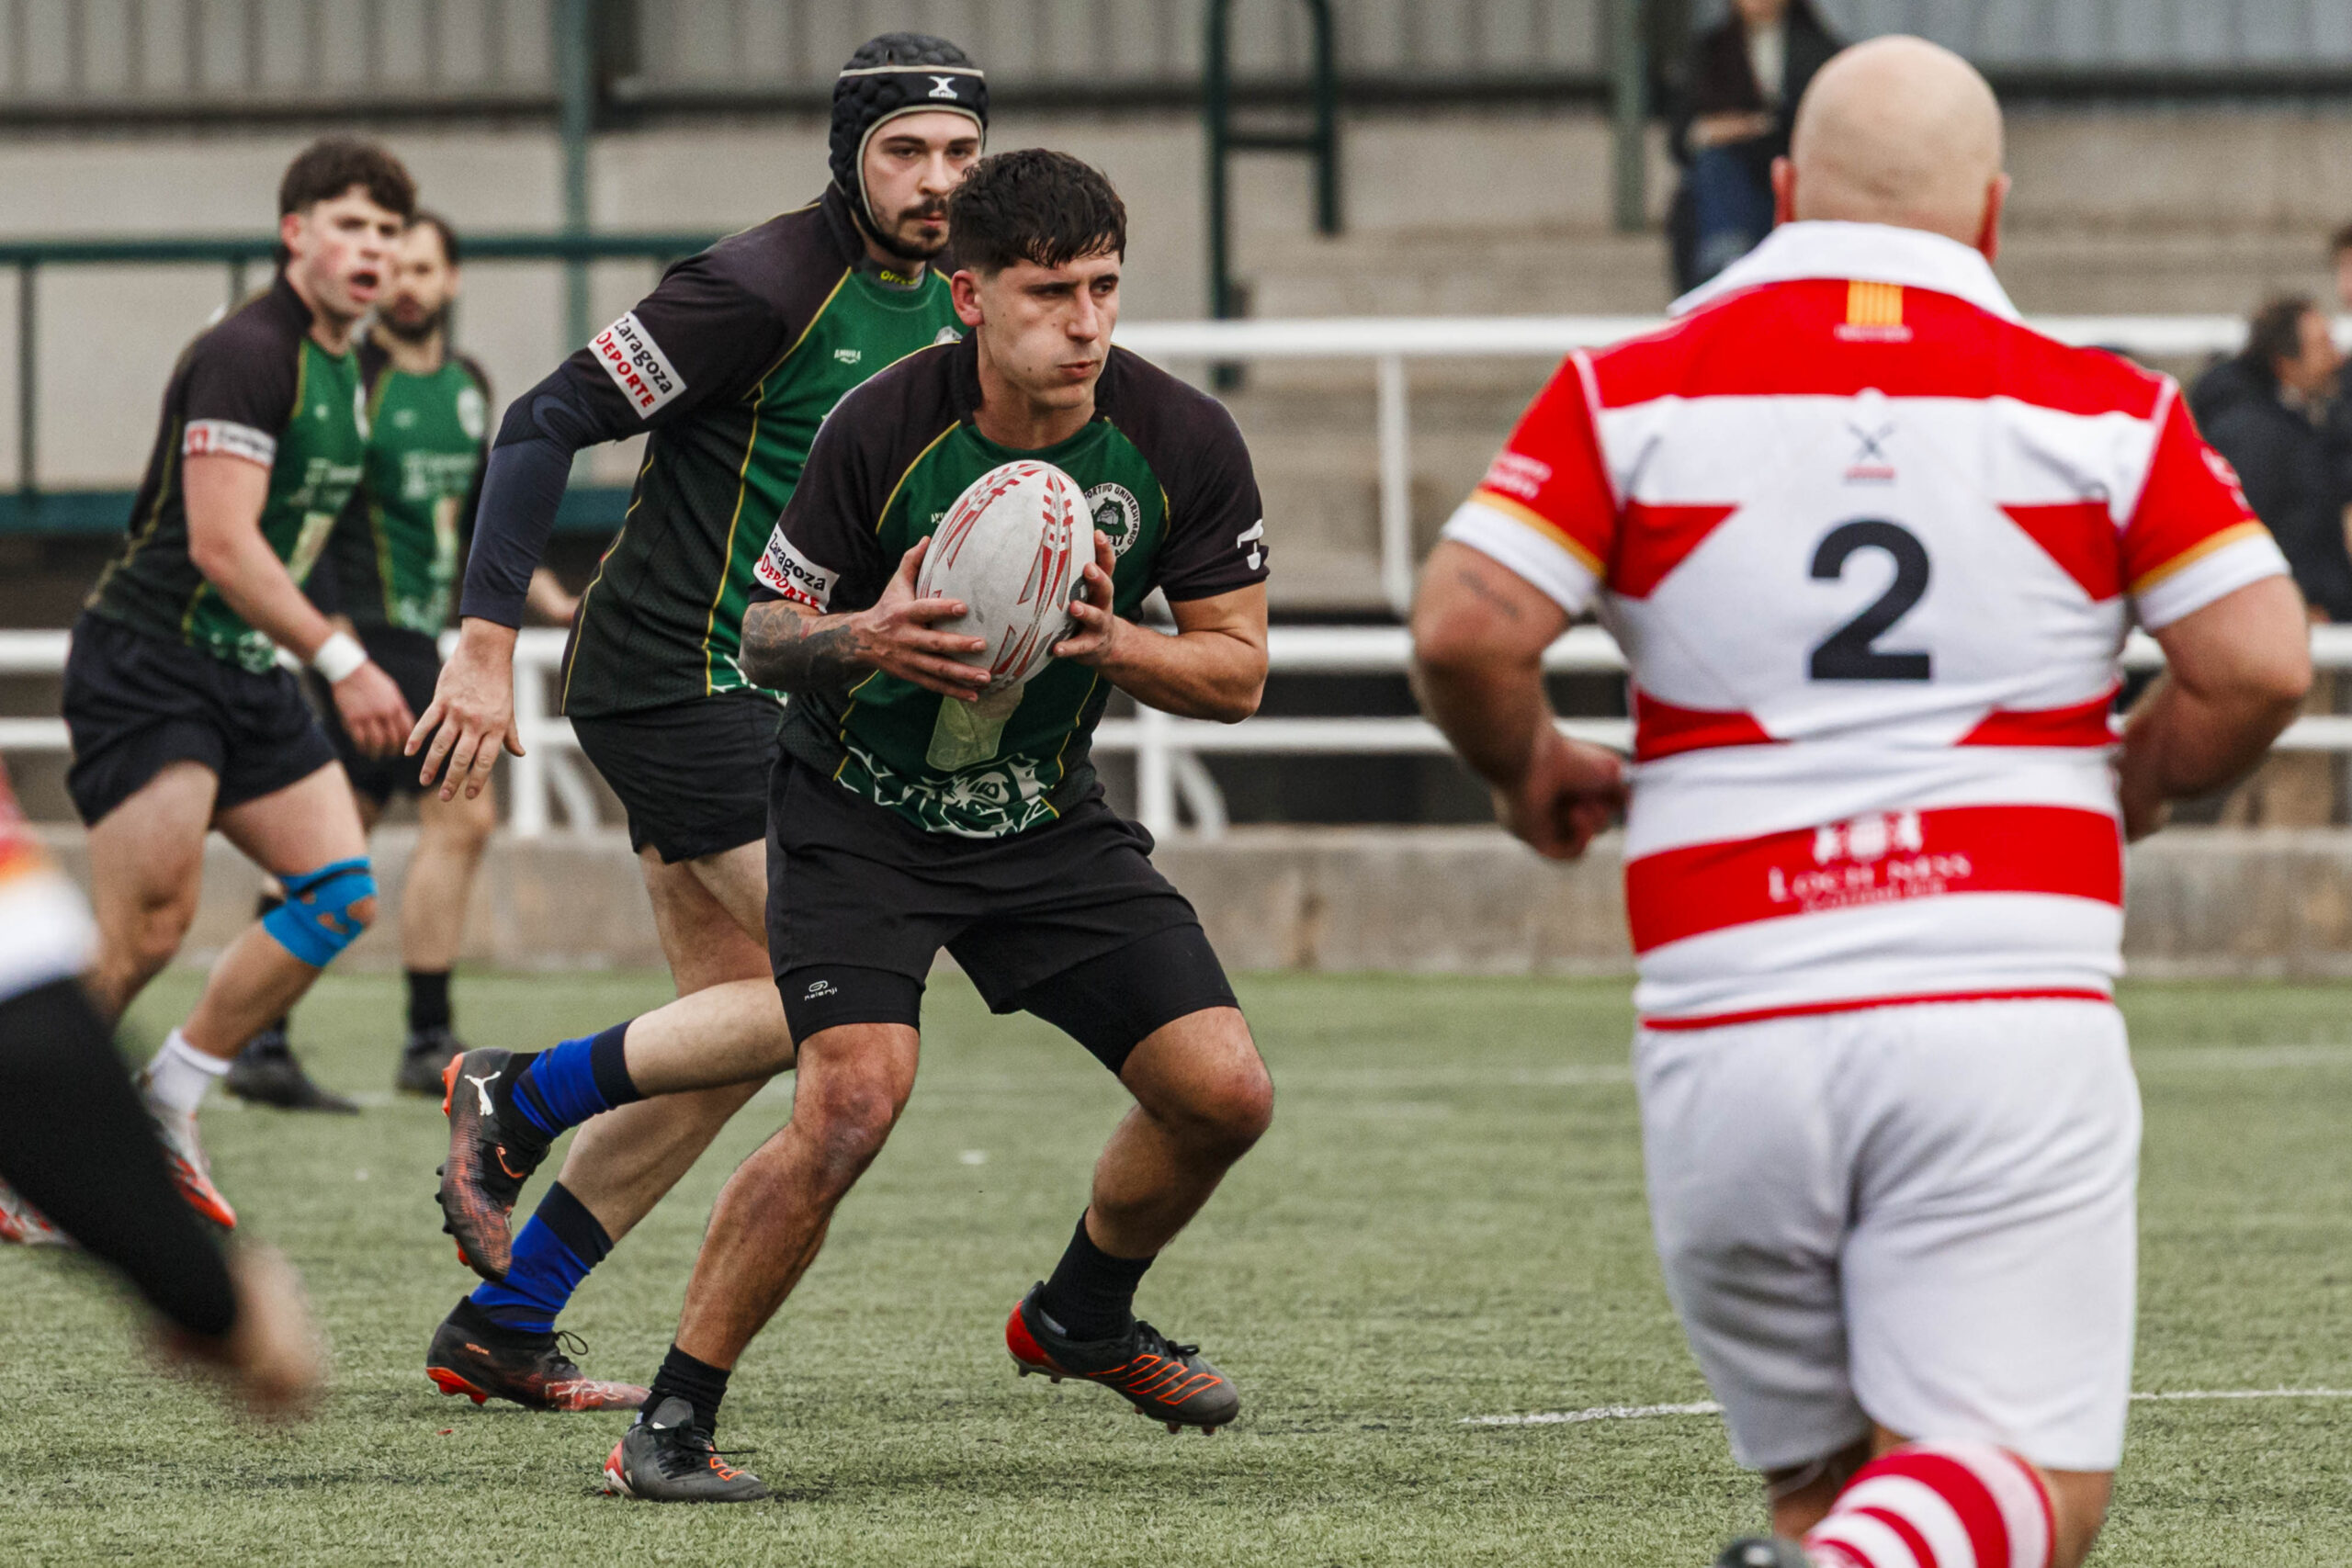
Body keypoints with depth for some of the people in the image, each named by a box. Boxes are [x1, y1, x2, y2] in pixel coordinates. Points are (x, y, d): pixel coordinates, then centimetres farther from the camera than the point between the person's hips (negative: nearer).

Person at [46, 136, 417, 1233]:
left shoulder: (343, 371, 14)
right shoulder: (245, 355, -16)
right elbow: (219, 543, -24)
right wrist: (340, 660, -28)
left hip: (245, 672, 9)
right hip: (146, 666, -9)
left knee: (341, 892, 0)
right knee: (146, 930, -14)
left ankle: (164, 1103, 10)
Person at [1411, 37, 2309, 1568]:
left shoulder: (1631, 392, 6)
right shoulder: (2105, 410, 6)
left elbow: (1465, 631, -5)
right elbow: (2261, 665, 0)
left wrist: (1528, 767, 16)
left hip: (1731, 1026, 2)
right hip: (2010, 1015, -1)